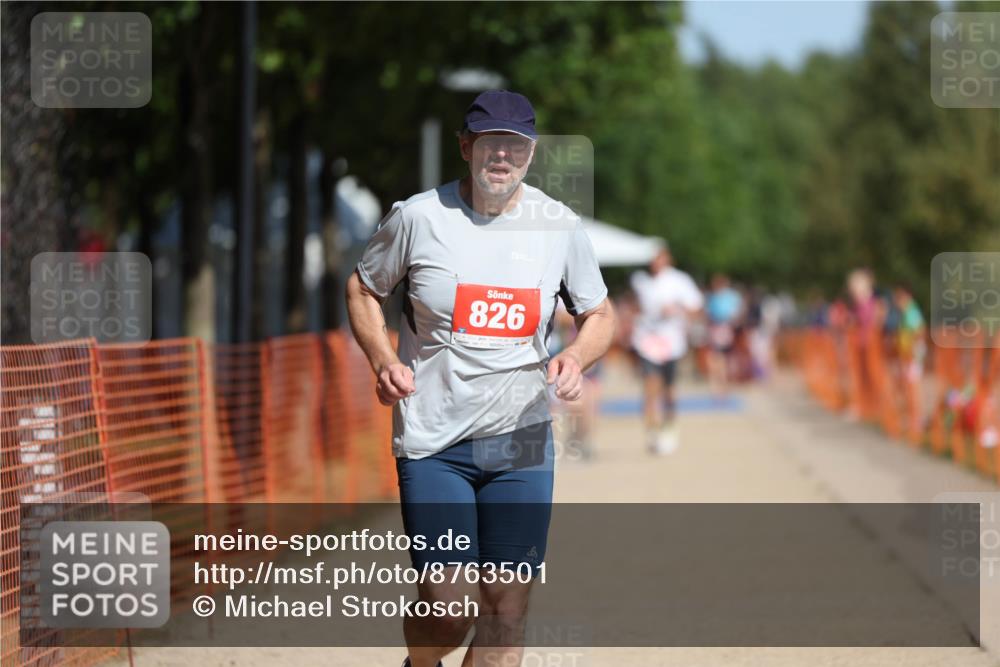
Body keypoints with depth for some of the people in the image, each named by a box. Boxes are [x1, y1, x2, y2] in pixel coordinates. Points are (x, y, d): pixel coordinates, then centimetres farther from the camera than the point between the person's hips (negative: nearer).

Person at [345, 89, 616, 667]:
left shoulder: (562, 226, 1)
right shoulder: (418, 218, -5)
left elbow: (601, 315, 13)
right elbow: (363, 289, 10)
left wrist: (576, 358, -9)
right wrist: (383, 359, -8)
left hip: (522, 443, 2)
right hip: (433, 442, -2)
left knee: (508, 607, 0)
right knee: (449, 606, -7)